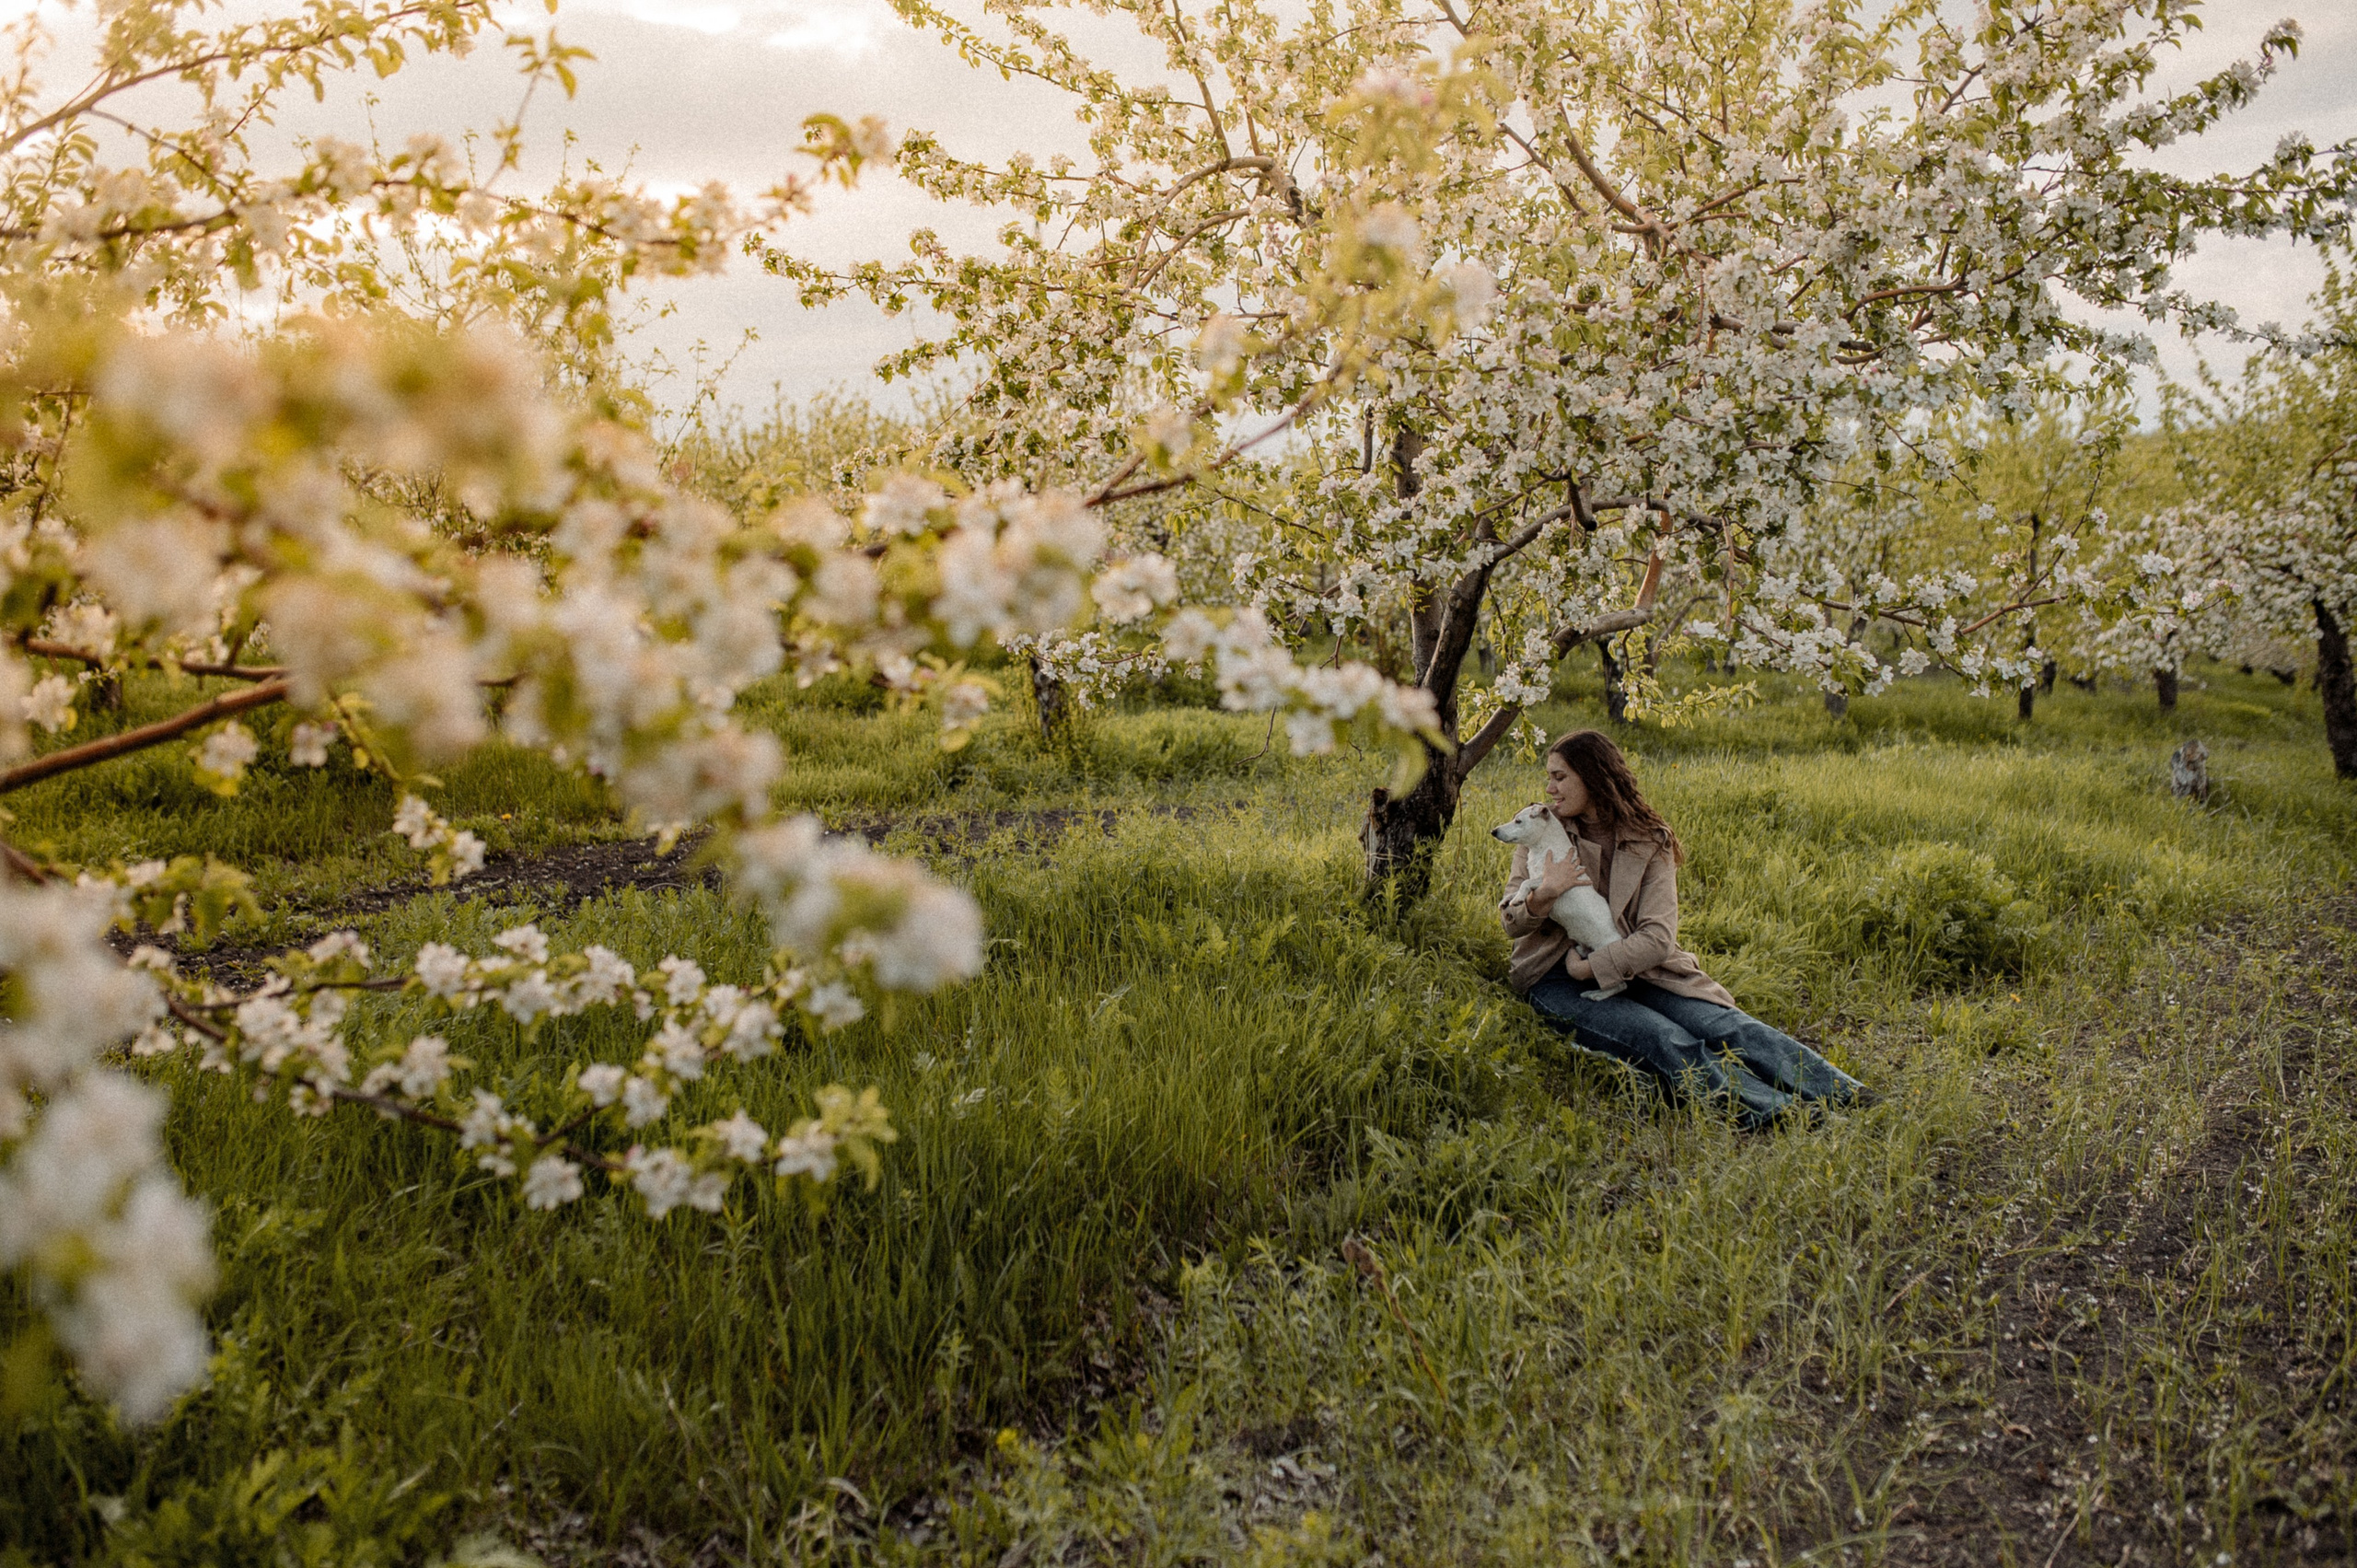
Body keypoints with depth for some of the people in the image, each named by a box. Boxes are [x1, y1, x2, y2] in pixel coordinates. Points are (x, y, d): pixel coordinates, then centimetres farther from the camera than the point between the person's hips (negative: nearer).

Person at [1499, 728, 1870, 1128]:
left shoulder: (1649, 843, 0)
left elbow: (1658, 938, -12)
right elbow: (1511, 923, -2)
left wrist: (1591, 967, -21)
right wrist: (1543, 896, -22)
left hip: (1631, 968, 2)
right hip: (1556, 979, -2)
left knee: (1727, 1026, -20)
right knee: (1663, 1040, -27)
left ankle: (1845, 1095, -31)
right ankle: (1772, 1112, -42)